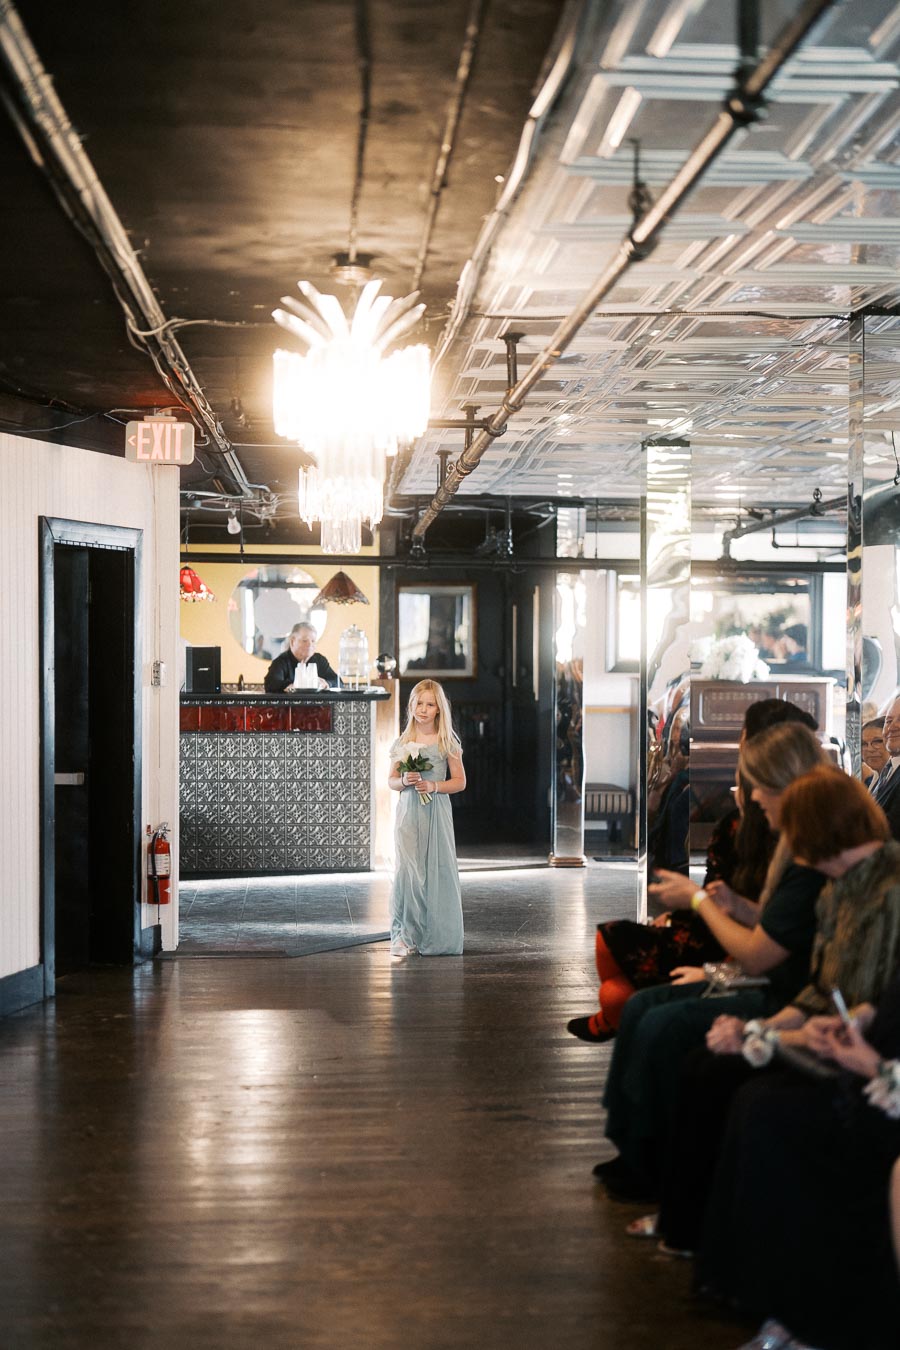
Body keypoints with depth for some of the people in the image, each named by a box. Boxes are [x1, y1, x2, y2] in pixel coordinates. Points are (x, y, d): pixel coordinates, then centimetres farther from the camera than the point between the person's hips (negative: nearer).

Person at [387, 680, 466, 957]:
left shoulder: (447, 743, 2)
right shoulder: (403, 743, 7)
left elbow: (459, 781, 3)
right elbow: (391, 780, 12)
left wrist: (434, 785, -13)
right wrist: (403, 782, -10)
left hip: (437, 812, -1)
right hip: (408, 812, 1)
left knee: (438, 871, -2)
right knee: (407, 870, -5)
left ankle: (435, 937, 7)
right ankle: (404, 934, 1)